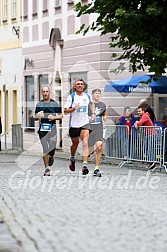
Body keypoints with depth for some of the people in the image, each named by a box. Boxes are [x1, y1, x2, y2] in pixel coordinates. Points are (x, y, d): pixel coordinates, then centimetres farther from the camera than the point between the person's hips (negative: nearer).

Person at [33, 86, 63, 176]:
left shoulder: (54, 104, 7)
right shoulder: (39, 104, 12)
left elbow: (61, 116, 9)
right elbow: (35, 117, 17)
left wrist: (54, 117, -10)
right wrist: (37, 116, -7)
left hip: (52, 127, -1)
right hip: (42, 128, 1)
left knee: (52, 146, -9)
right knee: (45, 148, -3)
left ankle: (51, 156, 28)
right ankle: (47, 169, 4)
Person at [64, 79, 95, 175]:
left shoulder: (88, 96, 5)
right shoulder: (71, 97, -6)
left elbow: (92, 103, 29)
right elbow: (65, 111, -9)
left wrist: (93, 113, 17)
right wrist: (74, 108, -25)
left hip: (85, 123, 1)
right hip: (74, 124, -1)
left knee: (85, 143, -17)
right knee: (75, 143, 13)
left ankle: (85, 165, -24)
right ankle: (72, 159, 44)